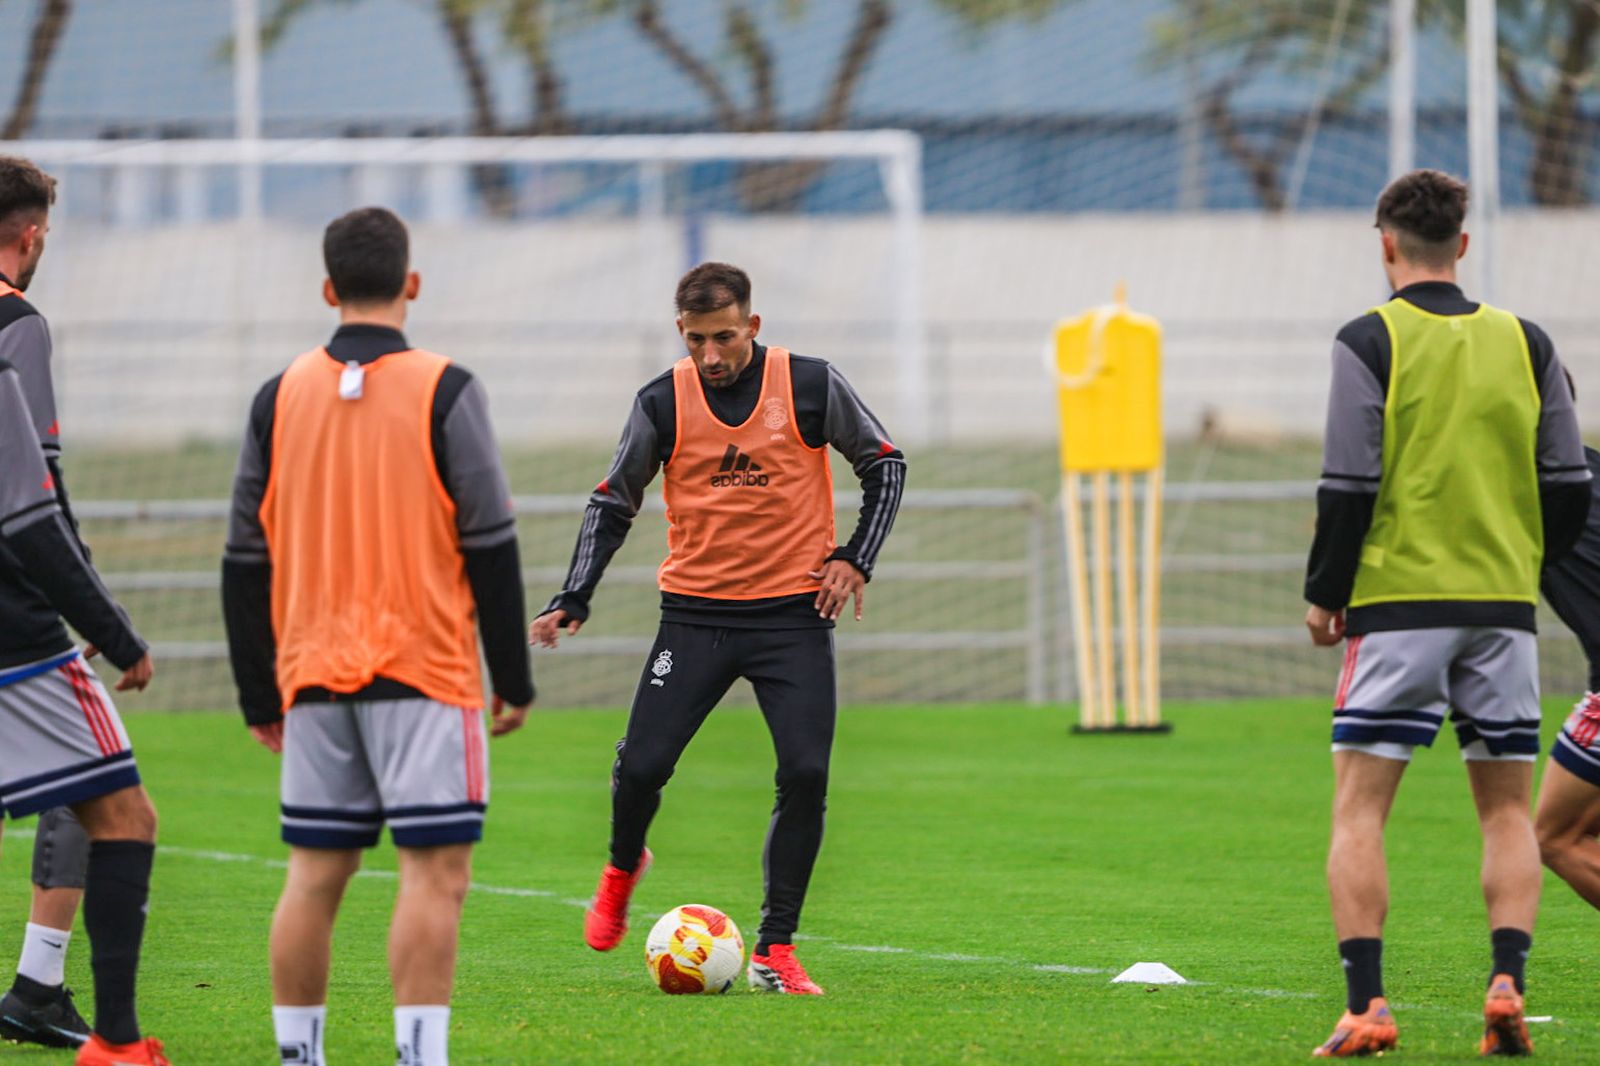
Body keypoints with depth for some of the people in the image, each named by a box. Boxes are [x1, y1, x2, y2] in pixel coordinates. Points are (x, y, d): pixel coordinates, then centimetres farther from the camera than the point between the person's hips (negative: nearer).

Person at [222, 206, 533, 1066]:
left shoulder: (279, 398, 6)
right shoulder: (445, 392, -5)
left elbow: (245, 559, 9)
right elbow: (490, 545, -5)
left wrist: (259, 694, 16)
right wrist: (512, 680, 1)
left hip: (314, 674, 4)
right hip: (422, 672, -4)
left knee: (314, 874, 9)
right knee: (435, 869, -5)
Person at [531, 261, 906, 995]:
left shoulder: (811, 386, -5)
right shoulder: (662, 402, -2)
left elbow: (884, 464, 8)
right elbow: (613, 502, 7)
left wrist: (855, 558, -2)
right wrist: (572, 599, -3)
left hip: (795, 612, -1)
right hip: (695, 611, 1)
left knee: (805, 774, -11)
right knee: (642, 765, -7)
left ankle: (775, 951, -2)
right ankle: (623, 868, 28)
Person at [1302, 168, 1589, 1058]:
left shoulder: (1370, 342, -5)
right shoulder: (1524, 342, 6)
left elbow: (1349, 485, -9)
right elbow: (1570, 487, 6)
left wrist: (1324, 594, 2)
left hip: (1398, 600, -3)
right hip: (1505, 603, 3)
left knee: (1360, 809, 0)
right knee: (1508, 808, 11)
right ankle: (1507, 979, -7)